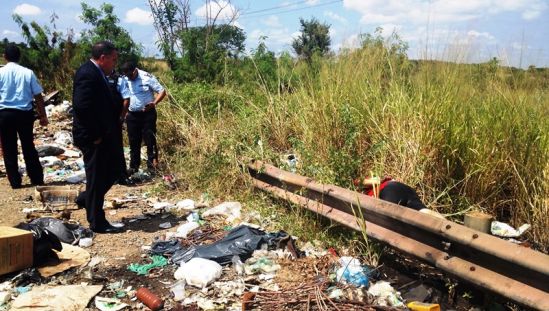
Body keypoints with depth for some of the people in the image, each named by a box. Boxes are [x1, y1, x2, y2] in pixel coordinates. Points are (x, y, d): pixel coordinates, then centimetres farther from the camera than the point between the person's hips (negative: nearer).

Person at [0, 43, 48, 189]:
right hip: (25, 113, 1)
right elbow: (38, 97, -2)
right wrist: (43, 116, 6)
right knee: (29, 147, 13)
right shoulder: (28, 72, -3)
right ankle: (37, 179, 17)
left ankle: (15, 181, 13)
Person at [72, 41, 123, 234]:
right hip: (93, 138, -10)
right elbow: (82, 107, -27)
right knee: (97, 178, 1)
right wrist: (95, 135, -20)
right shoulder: (88, 74, -19)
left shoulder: (96, 73, 12)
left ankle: (87, 198, 33)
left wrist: (104, 133, 13)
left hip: (102, 135, 10)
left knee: (114, 170, 16)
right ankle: (97, 223, 13)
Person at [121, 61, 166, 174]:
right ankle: (134, 166, 22)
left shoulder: (147, 77, -12)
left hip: (148, 114, -4)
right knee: (134, 142, 11)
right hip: (132, 115, 4)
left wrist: (154, 103, -27)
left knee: (150, 140, 1)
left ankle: (152, 165, 11)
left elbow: (162, 91, -12)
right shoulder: (125, 80, 1)